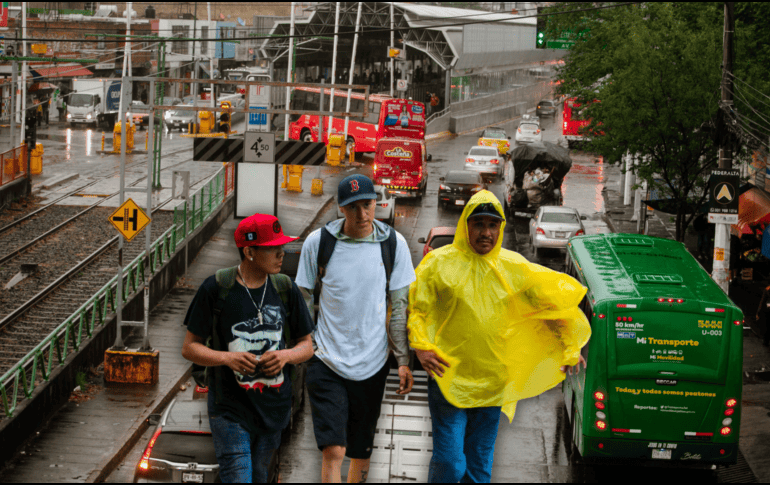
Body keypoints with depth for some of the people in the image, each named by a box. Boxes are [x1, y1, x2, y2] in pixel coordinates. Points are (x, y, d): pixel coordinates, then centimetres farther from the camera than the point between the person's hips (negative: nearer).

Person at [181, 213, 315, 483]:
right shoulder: (216, 289, -8)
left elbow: (307, 346, 11)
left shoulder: (286, 290, 3)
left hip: (273, 409, 4)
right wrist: (227, 358, -21)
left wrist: (286, 355, -12)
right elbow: (189, 347, -3)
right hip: (230, 410, -4)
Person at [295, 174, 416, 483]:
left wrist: (404, 361, 1)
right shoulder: (318, 242, -4)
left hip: (372, 365, 2)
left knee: (362, 452, 13)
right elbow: (302, 300, 7)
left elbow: (400, 306, 5)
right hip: (326, 364, -2)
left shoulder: (393, 244, -1)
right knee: (333, 450, -13)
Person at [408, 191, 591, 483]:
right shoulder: (440, 263, -3)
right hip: (448, 379, -3)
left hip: (492, 384, 4)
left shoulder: (513, 267, 6)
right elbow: (414, 307, -1)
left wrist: (570, 346, 11)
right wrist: (421, 346, -15)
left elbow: (554, 299, 15)